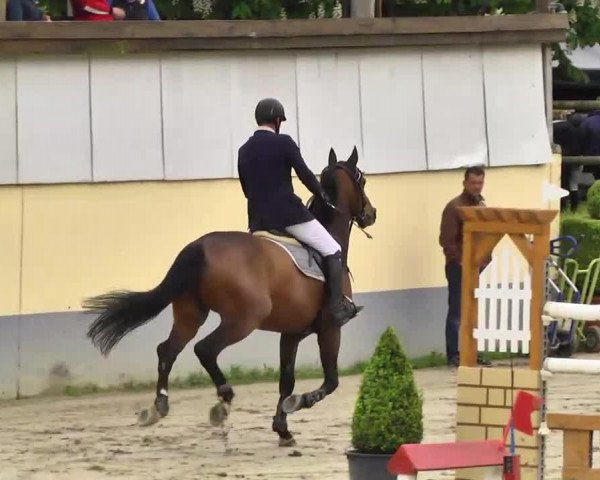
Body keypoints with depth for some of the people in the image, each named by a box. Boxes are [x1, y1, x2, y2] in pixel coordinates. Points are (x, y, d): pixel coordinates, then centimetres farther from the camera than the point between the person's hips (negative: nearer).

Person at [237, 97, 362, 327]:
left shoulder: (244, 151, 11)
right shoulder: (284, 143, -6)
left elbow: (246, 189, 15)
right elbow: (304, 174, -7)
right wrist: (323, 195, 9)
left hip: (258, 220, 6)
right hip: (288, 213, -6)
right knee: (333, 251, 2)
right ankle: (337, 306, -7)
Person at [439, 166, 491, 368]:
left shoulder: (482, 206, 14)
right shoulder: (454, 207, -10)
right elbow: (446, 240, -14)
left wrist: (485, 258, 10)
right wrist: (460, 260, -17)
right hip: (459, 266, -7)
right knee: (456, 311, -4)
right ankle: (453, 355, -1)